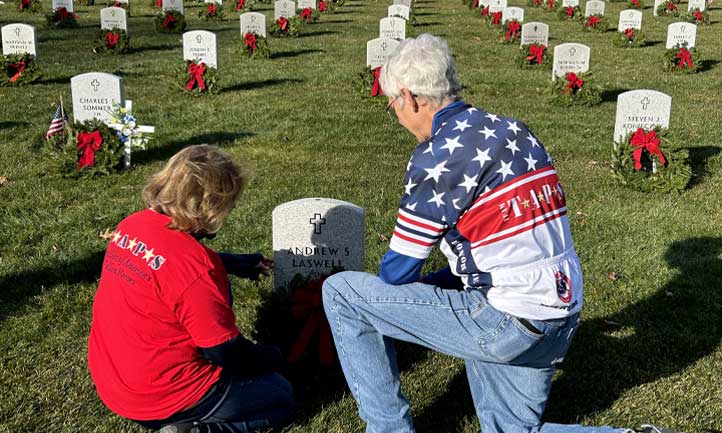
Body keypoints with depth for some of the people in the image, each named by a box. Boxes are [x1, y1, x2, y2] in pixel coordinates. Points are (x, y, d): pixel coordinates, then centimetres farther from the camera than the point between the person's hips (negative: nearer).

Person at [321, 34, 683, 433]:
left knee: (341, 292, 0)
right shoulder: (515, 131, 10)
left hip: (504, 323, -8)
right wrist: (438, 284, 20)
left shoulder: (438, 155, -14)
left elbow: (397, 271, -7)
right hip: (561, 318, 9)